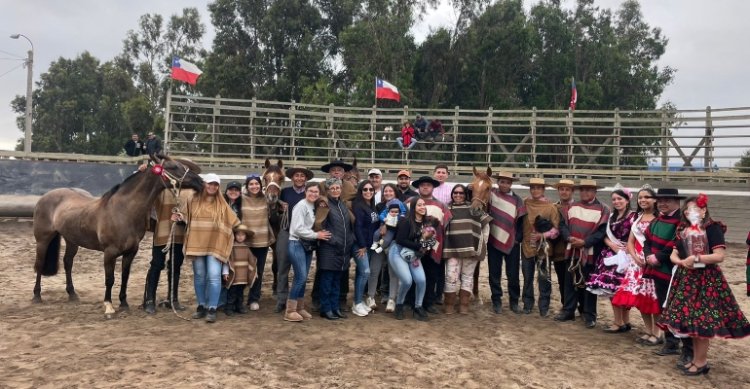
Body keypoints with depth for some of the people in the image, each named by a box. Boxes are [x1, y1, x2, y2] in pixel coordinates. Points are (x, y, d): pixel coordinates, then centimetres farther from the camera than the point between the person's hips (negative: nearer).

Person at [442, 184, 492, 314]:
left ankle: (464, 304, 15)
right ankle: (449, 304, 8)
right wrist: (445, 243, 0)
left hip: (471, 247, 1)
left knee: (467, 275, 7)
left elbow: (485, 224, 11)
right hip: (453, 248, -1)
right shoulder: (447, 208, 5)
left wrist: (483, 241, 7)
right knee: (451, 276, -5)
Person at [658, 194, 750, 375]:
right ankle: (696, 359, 22)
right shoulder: (682, 230, 12)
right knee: (690, 320, 11)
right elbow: (673, 255, 11)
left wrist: (696, 258, -19)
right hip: (686, 279, 7)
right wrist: (681, 261, -10)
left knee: (702, 320, -3)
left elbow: (720, 255, -18)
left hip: (707, 279, -7)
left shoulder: (712, 228, -9)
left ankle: (701, 362, 9)